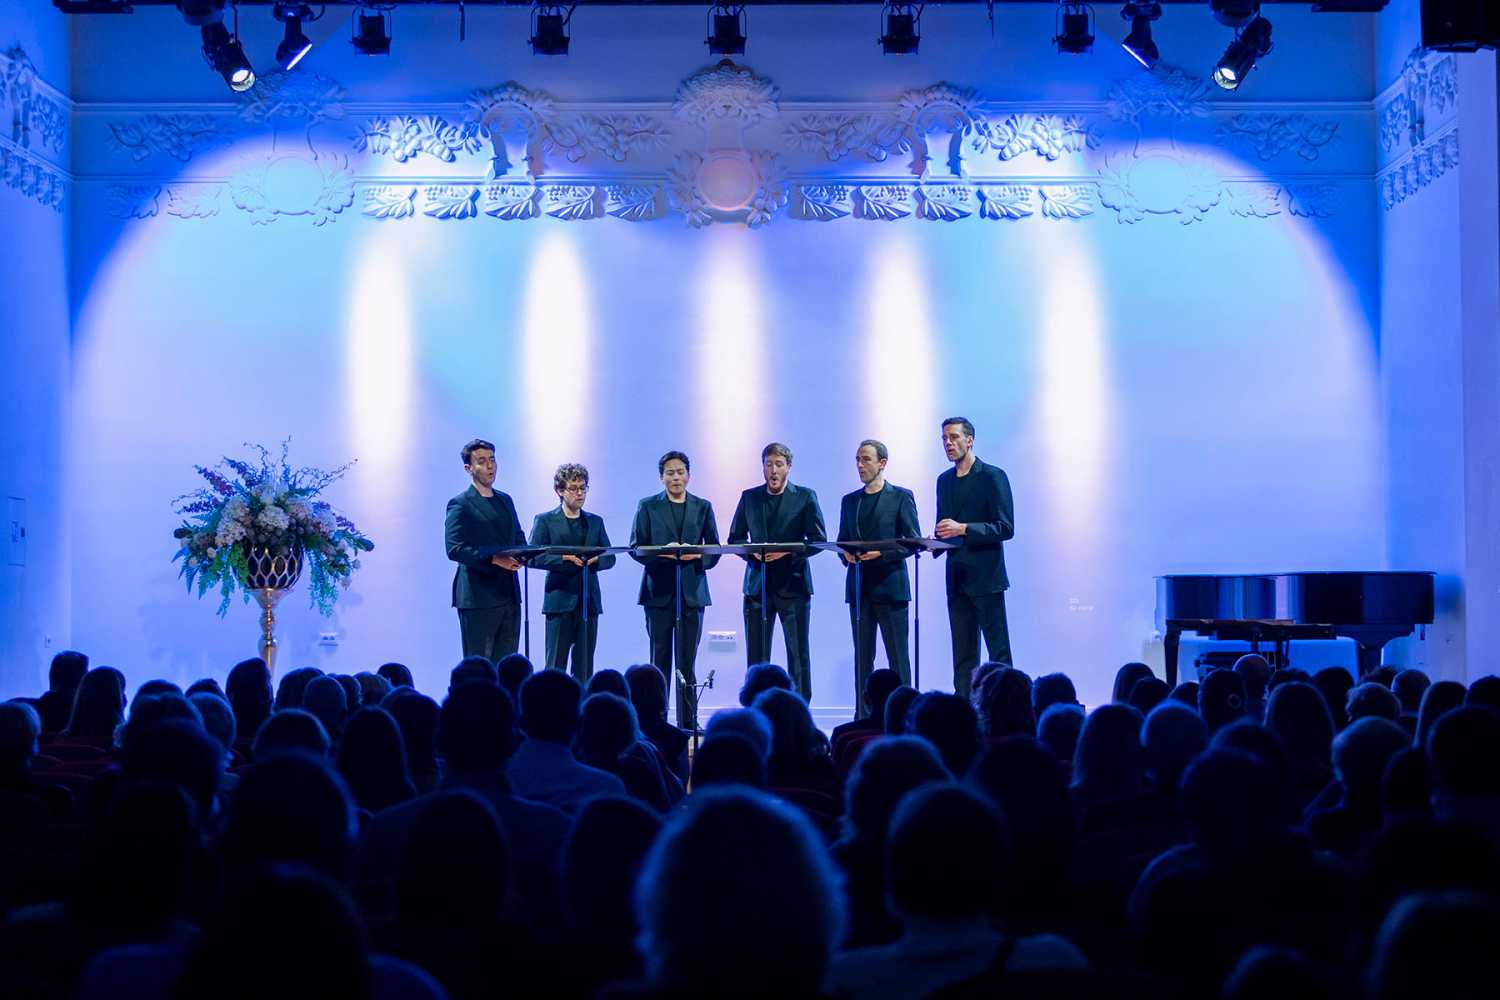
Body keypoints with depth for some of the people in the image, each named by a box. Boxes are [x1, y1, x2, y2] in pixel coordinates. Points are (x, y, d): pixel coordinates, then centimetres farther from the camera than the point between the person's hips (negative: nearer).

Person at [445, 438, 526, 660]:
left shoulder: (505, 501, 18)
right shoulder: (460, 505, -5)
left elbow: (519, 539, 23)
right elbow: (454, 549, -16)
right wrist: (493, 559, -25)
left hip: (509, 595, 7)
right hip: (478, 598, -7)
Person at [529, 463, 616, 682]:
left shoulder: (595, 522, 16)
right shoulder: (545, 521, 4)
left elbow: (609, 557, 11)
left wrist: (595, 561, -11)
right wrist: (563, 559, -21)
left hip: (589, 600, 4)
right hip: (560, 600, -4)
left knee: (585, 667, 5)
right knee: (556, 666, -5)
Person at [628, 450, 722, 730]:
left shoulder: (703, 507, 11)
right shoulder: (647, 506, 7)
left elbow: (714, 549, 9)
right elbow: (636, 547, 2)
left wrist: (698, 556, -12)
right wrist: (663, 553, -15)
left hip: (692, 591, 1)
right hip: (659, 591, -1)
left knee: (687, 662, 1)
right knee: (659, 660, 2)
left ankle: (688, 724, 4)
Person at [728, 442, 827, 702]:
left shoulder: (805, 497, 4)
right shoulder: (749, 497, 11)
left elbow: (819, 539, -1)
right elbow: (734, 538, 12)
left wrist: (789, 552, -15)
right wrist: (752, 552, -8)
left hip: (792, 584, -2)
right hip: (757, 583, 3)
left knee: (798, 654, -2)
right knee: (756, 654, 3)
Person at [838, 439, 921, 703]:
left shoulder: (901, 496, 1)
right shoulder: (849, 501, 16)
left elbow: (914, 540, -3)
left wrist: (883, 552, -16)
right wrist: (846, 554, -4)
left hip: (890, 584, -5)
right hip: (859, 588, 5)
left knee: (897, 657, -2)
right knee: (862, 657, 5)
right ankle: (863, 718, 8)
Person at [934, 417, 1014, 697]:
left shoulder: (992, 476, -6)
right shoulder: (944, 480, 15)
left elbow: (1005, 528, -11)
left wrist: (963, 529, -20)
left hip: (985, 577, -6)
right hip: (956, 579, 7)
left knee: (998, 651, -3)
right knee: (963, 656, 7)